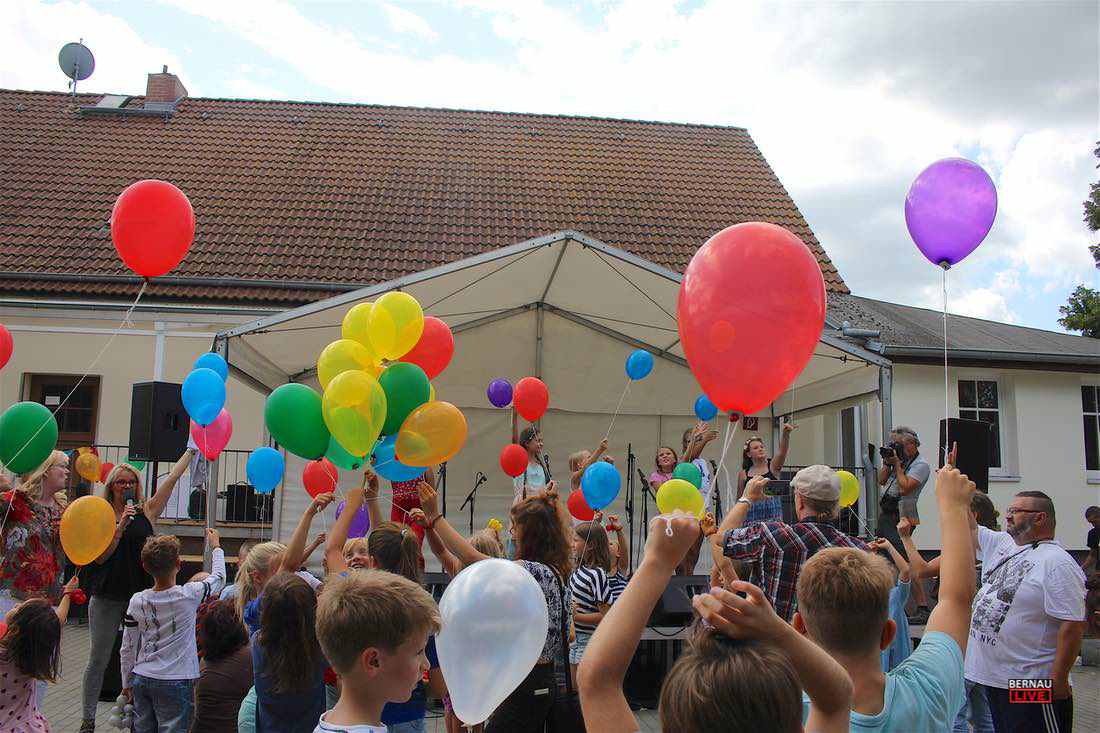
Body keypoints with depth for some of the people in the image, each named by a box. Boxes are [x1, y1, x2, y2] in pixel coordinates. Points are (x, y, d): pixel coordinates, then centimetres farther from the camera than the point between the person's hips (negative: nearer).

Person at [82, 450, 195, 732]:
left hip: (141, 593, 1)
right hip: (107, 596, -1)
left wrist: (191, 450, 4)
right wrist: (121, 526, -19)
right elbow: (100, 556, -7)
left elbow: (173, 478, 3)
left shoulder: (147, 511, 3)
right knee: (98, 659, 9)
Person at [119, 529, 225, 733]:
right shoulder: (188, 595, -14)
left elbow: (127, 649, 5)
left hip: (141, 679, 4)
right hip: (176, 682, -4)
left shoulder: (137, 601, -4)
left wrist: (127, 683, 19)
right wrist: (215, 547, 22)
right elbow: (219, 577, 6)